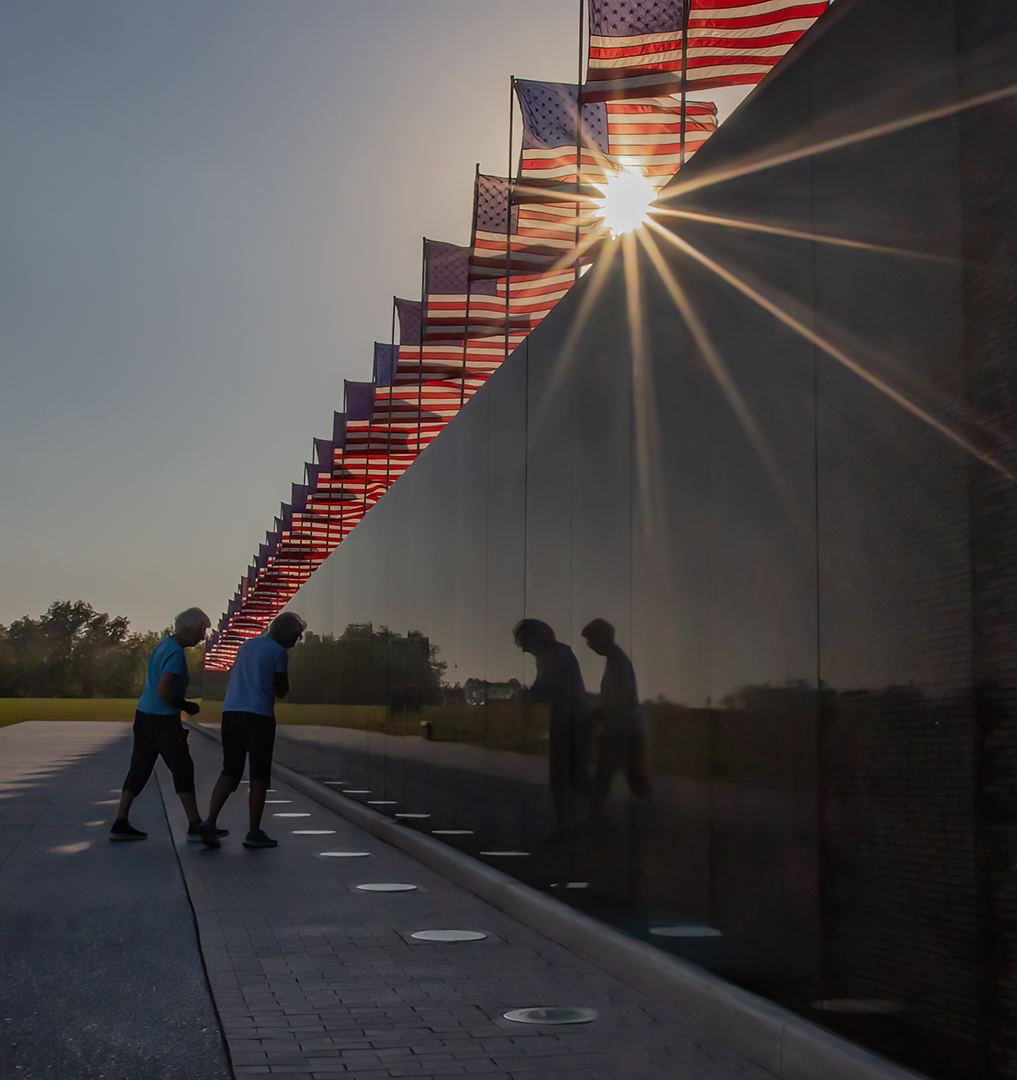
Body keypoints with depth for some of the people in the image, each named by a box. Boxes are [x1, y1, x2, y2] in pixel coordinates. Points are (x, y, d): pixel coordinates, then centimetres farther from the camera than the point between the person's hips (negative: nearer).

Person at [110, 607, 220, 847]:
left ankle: (120, 824, 12)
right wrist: (187, 706, -11)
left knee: (139, 770, 11)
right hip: (163, 721, -9)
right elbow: (164, 692, -27)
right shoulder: (176, 654, -19)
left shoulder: (163, 645, 11)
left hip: (144, 715, 9)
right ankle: (195, 825, -7)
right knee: (183, 769, -5)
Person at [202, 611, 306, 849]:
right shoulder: (278, 652, -3)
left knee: (230, 771, 10)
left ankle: (210, 822, -4)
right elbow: (282, 691, 0)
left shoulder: (247, 645, 18)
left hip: (231, 712, 6)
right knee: (259, 776, 3)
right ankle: (255, 832, 5)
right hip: (259, 715, -6)